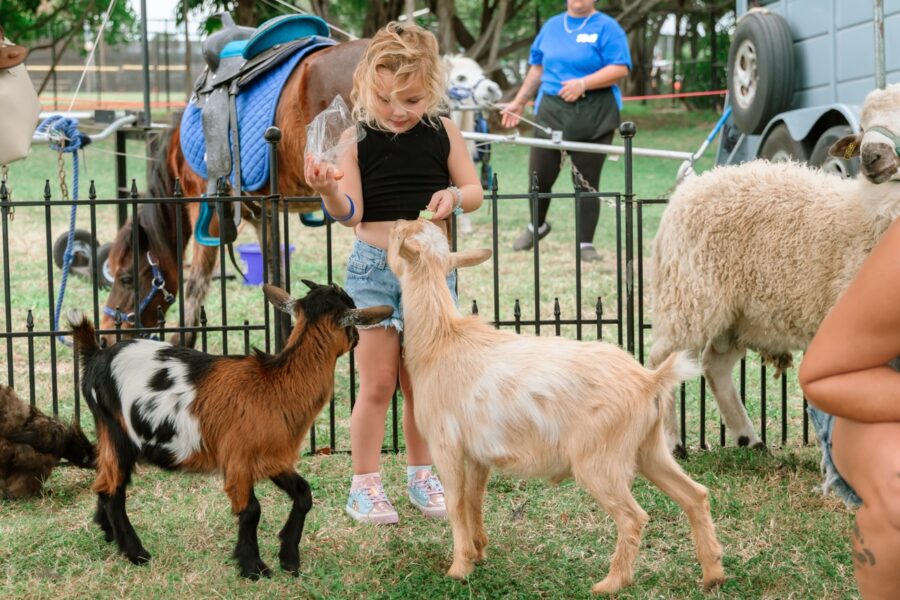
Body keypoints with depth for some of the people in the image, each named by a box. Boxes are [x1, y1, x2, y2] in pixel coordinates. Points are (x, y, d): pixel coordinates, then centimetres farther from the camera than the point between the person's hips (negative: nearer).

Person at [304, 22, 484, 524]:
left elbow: (475, 190, 7)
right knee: (378, 383, 1)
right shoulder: (357, 139, -6)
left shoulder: (444, 132, -1)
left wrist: (455, 196, -15)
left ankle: (421, 475, 28)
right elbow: (351, 213, -11)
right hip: (374, 269, -2)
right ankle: (364, 486, 12)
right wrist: (329, 190, -31)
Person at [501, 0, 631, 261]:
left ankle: (586, 244, 10)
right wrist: (519, 101, 20)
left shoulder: (606, 28, -2)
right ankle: (537, 226, 31)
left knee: (587, 181, 0)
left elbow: (620, 68, -12)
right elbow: (537, 67, 22)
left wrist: (583, 84, -21)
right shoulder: (552, 26, 14)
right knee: (539, 176, 4)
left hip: (594, 115, -4)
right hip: (551, 110, 4)